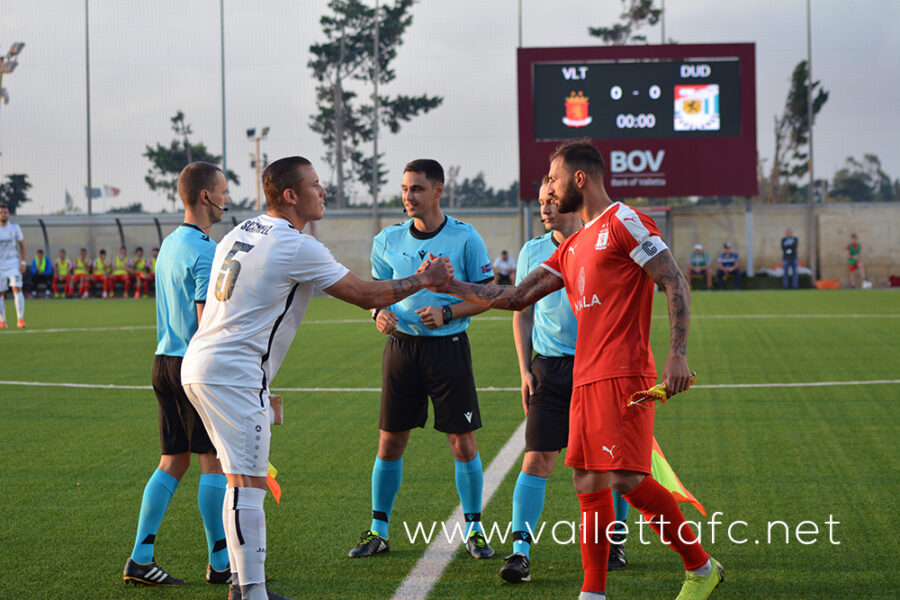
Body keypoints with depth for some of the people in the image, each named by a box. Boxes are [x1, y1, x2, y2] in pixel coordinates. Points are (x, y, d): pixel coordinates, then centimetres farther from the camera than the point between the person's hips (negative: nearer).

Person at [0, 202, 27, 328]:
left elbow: (22, 245, 9)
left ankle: (20, 319, -19)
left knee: (17, 289, -16)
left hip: (14, 264, -1)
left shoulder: (15, 228, 1)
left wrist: (22, 263, 0)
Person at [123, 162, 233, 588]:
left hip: (165, 361, 9)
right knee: (214, 462, -1)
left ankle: (141, 558, 8)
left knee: (173, 462, 11)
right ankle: (220, 564, 4)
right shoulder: (205, 251, -14)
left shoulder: (170, 244, 15)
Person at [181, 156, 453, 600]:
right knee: (248, 483, -9)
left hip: (198, 364, 9)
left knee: (244, 479, 17)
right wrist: (424, 279, 7)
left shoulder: (240, 234, 15)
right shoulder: (298, 248, -12)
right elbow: (368, 296, -7)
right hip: (234, 374, -9)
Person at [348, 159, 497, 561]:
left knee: (463, 442, -1)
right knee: (390, 441, 4)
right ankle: (378, 530, 15)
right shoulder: (388, 240, 5)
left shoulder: (465, 238, -5)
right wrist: (380, 313, -6)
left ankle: (473, 529, 12)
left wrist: (446, 312, -15)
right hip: (402, 344, 3)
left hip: (448, 346, -3)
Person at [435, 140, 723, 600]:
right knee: (589, 484, 6)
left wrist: (677, 355, -19)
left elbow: (675, 284, -10)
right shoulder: (572, 248, 22)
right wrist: (450, 286, 20)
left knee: (627, 480, -14)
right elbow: (517, 297, 24)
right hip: (585, 380, 9)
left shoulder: (624, 222, -4)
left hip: (623, 375, -9)